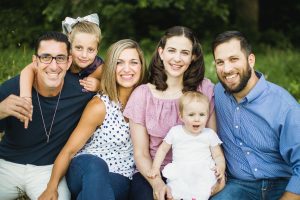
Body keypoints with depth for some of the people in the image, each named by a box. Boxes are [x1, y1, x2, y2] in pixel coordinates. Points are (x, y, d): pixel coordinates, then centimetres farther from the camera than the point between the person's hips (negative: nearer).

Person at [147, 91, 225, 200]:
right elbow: (163, 150, 16)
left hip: (204, 172, -1)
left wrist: (221, 166, -11)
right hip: (179, 173, 1)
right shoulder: (175, 132, 9)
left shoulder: (210, 134, 8)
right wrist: (155, 167, 5)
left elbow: (218, 155, 11)